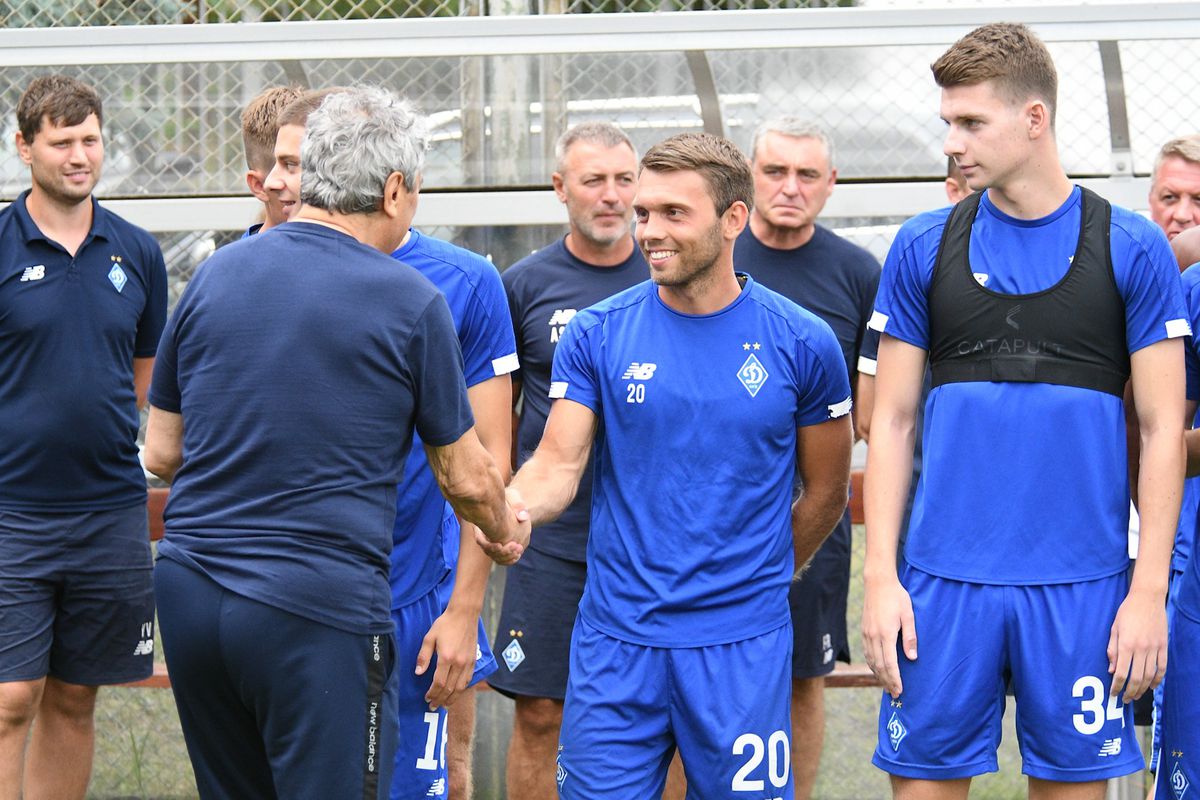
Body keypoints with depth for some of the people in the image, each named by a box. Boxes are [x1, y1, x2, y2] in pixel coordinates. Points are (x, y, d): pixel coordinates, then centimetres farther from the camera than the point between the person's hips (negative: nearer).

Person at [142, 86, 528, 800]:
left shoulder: (217, 276, 8)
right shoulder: (410, 302, -4)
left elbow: (162, 452, 14)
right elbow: (467, 479, 5)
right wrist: (507, 533, 27)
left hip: (189, 591, 5)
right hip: (318, 607, -5)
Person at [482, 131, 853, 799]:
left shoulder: (801, 343, 0)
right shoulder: (597, 335, 2)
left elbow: (827, 492, 10)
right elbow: (559, 466, -3)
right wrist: (512, 508, -24)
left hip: (742, 645, -1)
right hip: (616, 642, 1)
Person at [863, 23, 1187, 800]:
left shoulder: (1131, 248, 1)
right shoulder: (923, 247, 6)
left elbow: (1162, 430, 2)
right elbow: (892, 420, 8)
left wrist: (1149, 590, -5)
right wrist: (881, 576, 0)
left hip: (1081, 587, -1)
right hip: (946, 581, 1)